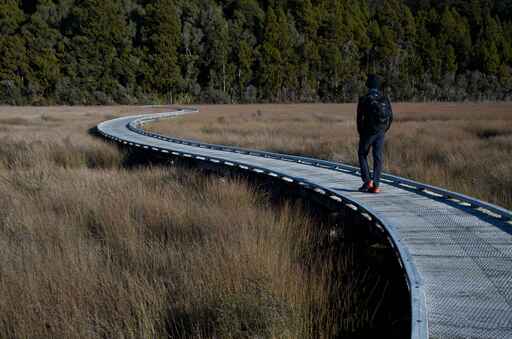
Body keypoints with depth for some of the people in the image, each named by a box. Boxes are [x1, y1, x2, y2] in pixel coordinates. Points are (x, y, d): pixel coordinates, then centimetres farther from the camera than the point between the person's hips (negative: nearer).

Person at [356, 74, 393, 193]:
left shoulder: (364, 99, -10)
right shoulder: (385, 99, 3)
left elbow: (360, 118, -9)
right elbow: (390, 116, 5)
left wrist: (360, 133, 4)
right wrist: (384, 130, 15)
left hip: (367, 132, -3)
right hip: (380, 133, 3)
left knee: (362, 155, 14)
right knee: (378, 157, 5)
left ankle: (367, 181, 3)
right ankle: (376, 185, 3)